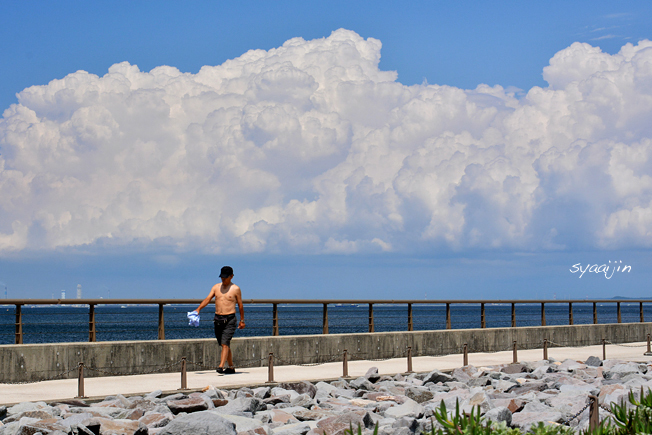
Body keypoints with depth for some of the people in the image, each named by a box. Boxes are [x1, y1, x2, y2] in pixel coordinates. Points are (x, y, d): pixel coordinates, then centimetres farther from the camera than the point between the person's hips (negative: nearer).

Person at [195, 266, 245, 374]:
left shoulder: (235, 289, -1)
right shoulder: (216, 287, 10)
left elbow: (240, 305, 4)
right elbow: (208, 299, 0)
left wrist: (242, 320, 7)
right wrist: (198, 309, -14)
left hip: (229, 319, -5)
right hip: (218, 319, 5)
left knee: (225, 344, -16)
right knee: (225, 345, 11)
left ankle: (221, 367, -23)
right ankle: (231, 367, 20)